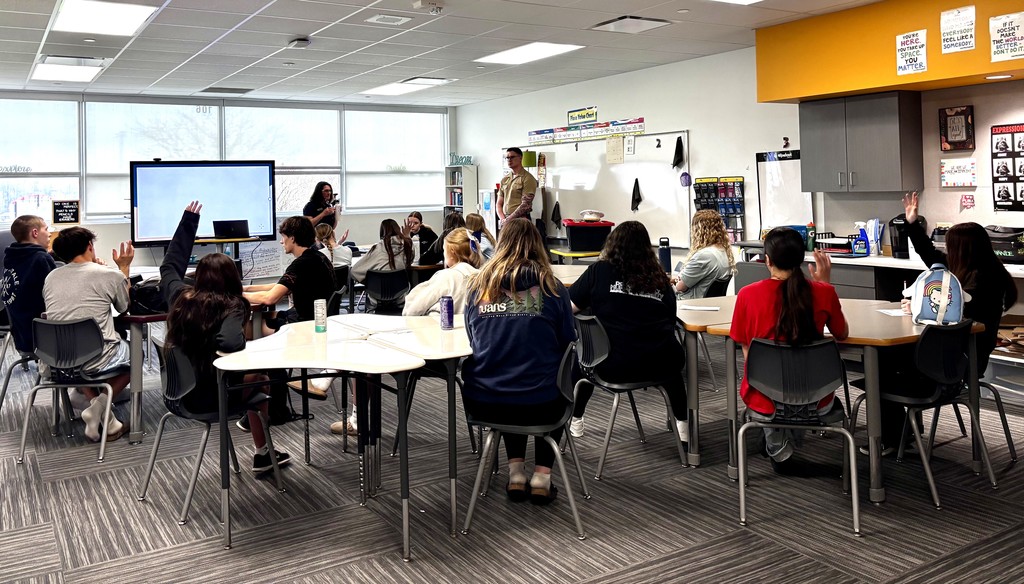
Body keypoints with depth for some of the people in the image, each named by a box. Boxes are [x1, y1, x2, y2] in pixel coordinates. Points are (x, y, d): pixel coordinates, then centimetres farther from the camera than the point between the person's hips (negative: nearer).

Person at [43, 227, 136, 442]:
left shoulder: (51, 277, 7)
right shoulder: (111, 275, -6)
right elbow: (124, 307, 13)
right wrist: (124, 268, 19)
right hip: (96, 360, -4)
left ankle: (105, 417, 17)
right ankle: (101, 404, 3)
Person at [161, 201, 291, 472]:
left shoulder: (181, 297, -3)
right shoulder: (231, 306, -20)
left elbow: (170, 266, 16)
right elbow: (230, 342, -41)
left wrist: (188, 219, 18)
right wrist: (245, 338, -17)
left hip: (180, 392, 6)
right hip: (210, 395, -6)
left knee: (253, 376, 30)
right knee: (262, 376, 25)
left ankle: (263, 451, 39)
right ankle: (262, 452, 36)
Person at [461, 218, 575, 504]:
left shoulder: (480, 286, 4)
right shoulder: (550, 287, -3)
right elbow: (567, 342, 6)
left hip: (482, 402, 2)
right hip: (540, 404, -2)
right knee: (559, 393, 33)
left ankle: (516, 472, 26)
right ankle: (542, 474, 21)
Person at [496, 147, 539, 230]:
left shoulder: (527, 178, -5)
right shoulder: (504, 179, 15)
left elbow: (525, 205, -12)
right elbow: (499, 203, 14)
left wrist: (508, 220, -12)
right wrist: (503, 219, -3)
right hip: (505, 222, 6)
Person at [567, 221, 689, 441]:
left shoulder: (600, 270, 2)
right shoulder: (659, 278, 9)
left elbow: (570, 306, 3)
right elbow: (671, 319, 13)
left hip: (614, 365, -2)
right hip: (660, 364, 2)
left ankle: (575, 421, 39)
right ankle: (682, 424, 41)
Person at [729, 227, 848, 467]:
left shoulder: (747, 295, -15)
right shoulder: (822, 293, -13)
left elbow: (746, 349, -2)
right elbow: (842, 334, 6)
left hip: (765, 403, 0)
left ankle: (777, 447, 40)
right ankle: (789, 442, 51)